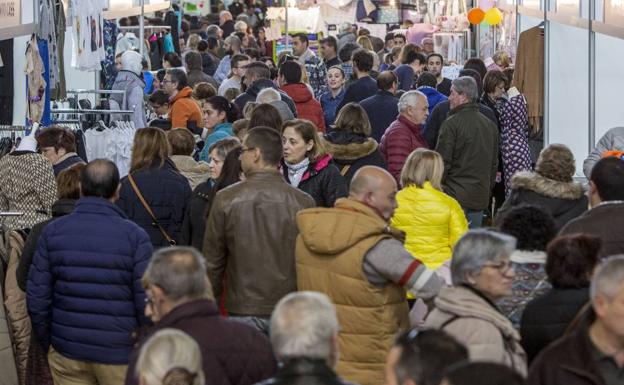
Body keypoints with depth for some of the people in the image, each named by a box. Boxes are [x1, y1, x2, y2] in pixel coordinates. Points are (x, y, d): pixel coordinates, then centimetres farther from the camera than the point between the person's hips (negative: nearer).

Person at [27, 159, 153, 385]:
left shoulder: (52, 232, -1)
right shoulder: (135, 237, -10)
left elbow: (37, 299, 0)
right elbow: (147, 304, -11)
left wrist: (48, 344, 13)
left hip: (67, 352, 3)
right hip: (119, 355, -3)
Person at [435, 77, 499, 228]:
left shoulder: (452, 123, -11)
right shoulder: (490, 125, 12)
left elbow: (442, 162, -12)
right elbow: (494, 164, 18)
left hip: (455, 196, -7)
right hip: (480, 198, 7)